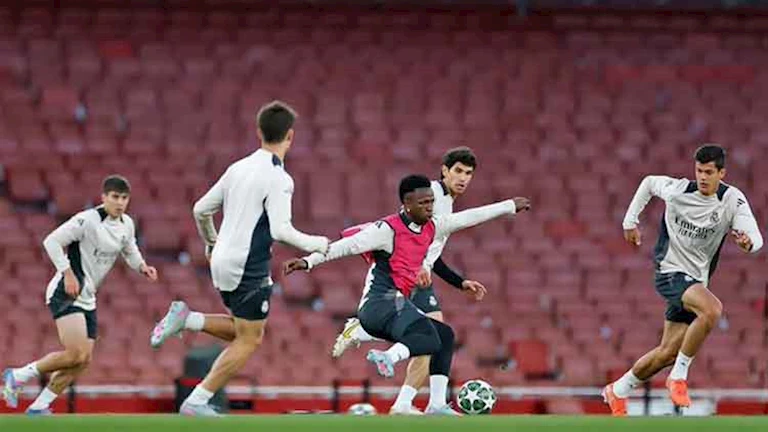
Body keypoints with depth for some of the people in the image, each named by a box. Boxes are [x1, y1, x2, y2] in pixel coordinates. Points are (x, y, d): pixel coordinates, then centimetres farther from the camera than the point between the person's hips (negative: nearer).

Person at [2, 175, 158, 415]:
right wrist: (67, 273, -23)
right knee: (76, 354, -22)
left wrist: (142, 267, 5)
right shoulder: (88, 220, -17)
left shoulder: (127, 225, 7)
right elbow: (51, 241, -16)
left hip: (87, 299, 9)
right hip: (65, 293, -9)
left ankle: (39, 407, 11)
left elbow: (130, 251, 26)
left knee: (83, 361, 3)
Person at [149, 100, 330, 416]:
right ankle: (197, 402, -2)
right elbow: (280, 230, -22)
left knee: (244, 334, 21)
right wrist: (315, 245, -6)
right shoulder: (278, 178, -14)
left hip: (223, 261, 8)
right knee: (248, 341, 1)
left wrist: (211, 243, 32)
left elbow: (201, 209, 15)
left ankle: (186, 319, 5)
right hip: (249, 268, -8)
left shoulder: (239, 168, 9)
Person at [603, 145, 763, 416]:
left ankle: (618, 391, 30)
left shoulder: (732, 200, -11)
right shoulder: (677, 190, -10)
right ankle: (679, 377, -20)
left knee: (668, 352, 7)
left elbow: (756, 238, -22)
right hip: (670, 272, -4)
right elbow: (649, 182, 12)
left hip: (695, 280, 4)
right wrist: (630, 220, 11)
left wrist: (748, 241, -46)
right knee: (712, 309, -32)